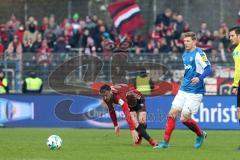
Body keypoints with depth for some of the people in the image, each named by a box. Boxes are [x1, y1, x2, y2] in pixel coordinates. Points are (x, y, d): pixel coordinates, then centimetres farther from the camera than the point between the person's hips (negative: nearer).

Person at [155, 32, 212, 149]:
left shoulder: (199, 54, -11)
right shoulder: (185, 54, 14)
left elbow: (208, 69, -20)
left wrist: (199, 78, -35)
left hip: (195, 92, -7)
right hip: (183, 90, 7)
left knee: (184, 118, -9)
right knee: (172, 113, -3)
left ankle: (201, 135, 17)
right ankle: (165, 142, 2)